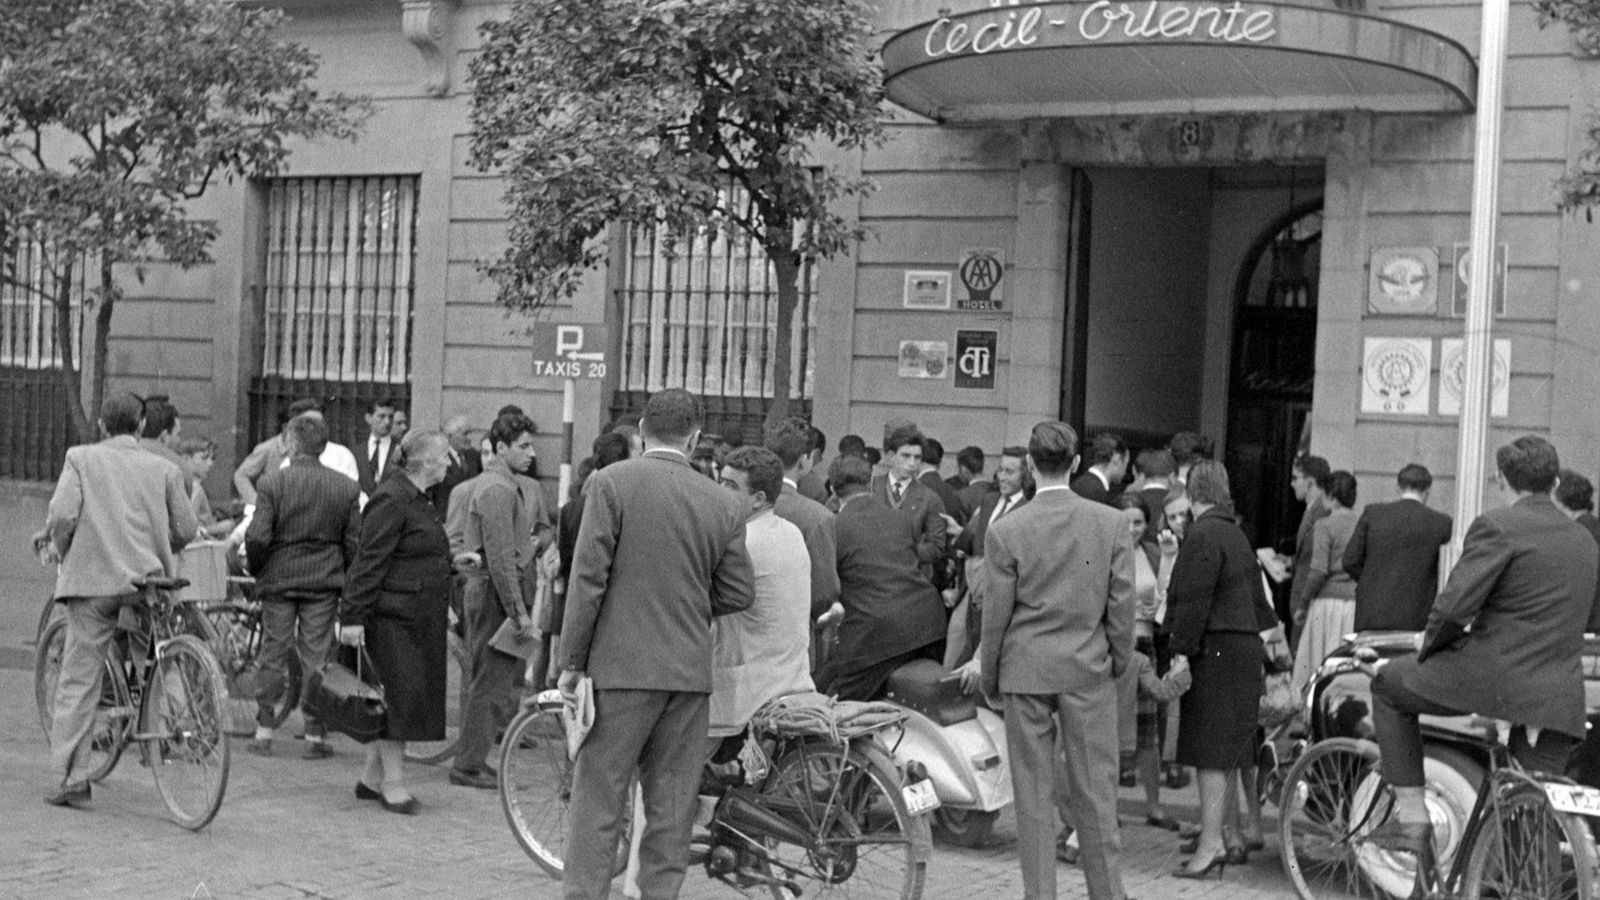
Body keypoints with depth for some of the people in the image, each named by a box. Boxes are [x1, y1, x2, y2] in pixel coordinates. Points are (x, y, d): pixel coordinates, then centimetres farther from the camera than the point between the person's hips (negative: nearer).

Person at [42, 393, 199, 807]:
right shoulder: (164, 469, 7)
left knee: (77, 680, 1)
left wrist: (57, 548, 10)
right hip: (148, 581, 1)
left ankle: (67, 776, -2)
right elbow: (185, 530, 6)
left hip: (93, 578, -1)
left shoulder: (81, 458, 3)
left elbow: (62, 513, -9)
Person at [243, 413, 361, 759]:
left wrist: (255, 569, 5)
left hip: (278, 578, -1)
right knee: (317, 659, 6)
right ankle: (315, 736, 8)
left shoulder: (271, 482, -10)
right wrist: (343, 575, 17)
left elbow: (257, 536, -13)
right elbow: (354, 543, 1)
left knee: (273, 656, 9)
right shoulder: (346, 488, -2)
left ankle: (264, 733, 13)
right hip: (324, 583, 1)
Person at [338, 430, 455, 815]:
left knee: (415, 694, 11)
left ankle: (371, 778, 20)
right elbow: (369, 561, -18)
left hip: (419, 617, 10)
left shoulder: (418, 500, 16)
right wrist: (353, 617, -20)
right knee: (402, 694, -8)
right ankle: (393, 784, 0)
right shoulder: (391, 501, -15)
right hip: (393, 615, -10)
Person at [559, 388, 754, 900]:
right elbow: (739, 594, 7)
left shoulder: (611, 483, -6)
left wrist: (571, 662, -2)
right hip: (691, 671, 3)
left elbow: (588, 578, -9)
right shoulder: (724, 504, 3)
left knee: (598, 800, 2)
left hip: (622, 666, -3)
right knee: (672, 805, 10)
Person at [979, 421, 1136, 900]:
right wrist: (1119, 663, 12)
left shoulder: (1005, 531, -9)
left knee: (1033, 793, 7)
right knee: (1095, 788, 8)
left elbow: (996, 612, -4)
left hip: (1026, 671, -1)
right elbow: (1121, 604, -1)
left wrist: (989, 677, 8)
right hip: (1090, 669, 1)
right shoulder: (1111, 524, -5)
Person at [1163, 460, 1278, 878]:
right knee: (1225, 749, 13)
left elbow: (1194, 601, -19)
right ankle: (1215, 835, 18)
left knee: (1211, 752, -8)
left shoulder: (1202, 535, -13)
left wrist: (1181, 651, -19)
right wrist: (1266, 640, 25)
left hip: (1215, 654, -10)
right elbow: (1257, 595, 20)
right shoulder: (1235, 534, 16)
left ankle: (1211, 844, -7)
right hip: (1243, 649, 10)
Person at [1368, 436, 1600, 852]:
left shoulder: (1498, 526, -8)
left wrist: (1431, 643, 3)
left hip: (1491, 677, -6)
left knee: (1388, 684, 17)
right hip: (1561, 701, 6)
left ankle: (1412, 816, 13)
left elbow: (1454, 605, -16)